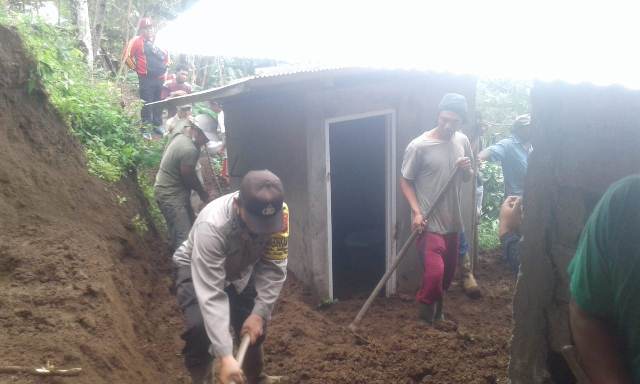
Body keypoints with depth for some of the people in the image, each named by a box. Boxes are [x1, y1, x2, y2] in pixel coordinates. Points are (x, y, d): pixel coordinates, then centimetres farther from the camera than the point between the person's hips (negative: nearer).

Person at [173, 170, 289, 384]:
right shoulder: (212, 225, -43)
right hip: (197, 270, -4)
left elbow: (274, 268, -19)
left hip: (240, 268, 4)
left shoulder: (279, 213, -31)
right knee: (200, 327, -25)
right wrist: (225, 356, -45)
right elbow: (210, 295, -42)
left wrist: (259, 313, -25)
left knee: (253, 327, 6)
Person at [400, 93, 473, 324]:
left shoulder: (462, 141, 3)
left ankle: (437, 312, 40)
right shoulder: (419, 146, -14)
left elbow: (468, 178, 15)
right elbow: (405, 181, -7)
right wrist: (416, 212, -18)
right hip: (429, 223, -6)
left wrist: (467, 169, -9)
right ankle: (426, 320, 9)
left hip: (452, 222, 6)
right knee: (435, 271, -14)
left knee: (448, 272, 17)